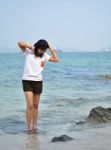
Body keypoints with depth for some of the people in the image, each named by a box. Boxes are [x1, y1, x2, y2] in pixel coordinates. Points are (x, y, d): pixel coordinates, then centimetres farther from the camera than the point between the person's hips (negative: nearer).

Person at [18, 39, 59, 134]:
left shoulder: (44, 56, 7)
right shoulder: (28, 52, -3)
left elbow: (56, 59, 7)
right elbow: (20, 43, -16)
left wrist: (52, 50, 3)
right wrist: (30, 46, -14)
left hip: (38, 81, 4)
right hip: (27, 80, -4)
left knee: (36, 105, 10)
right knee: (30, 105, -11)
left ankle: (34, 126, 19)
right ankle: (29, 127, -6)